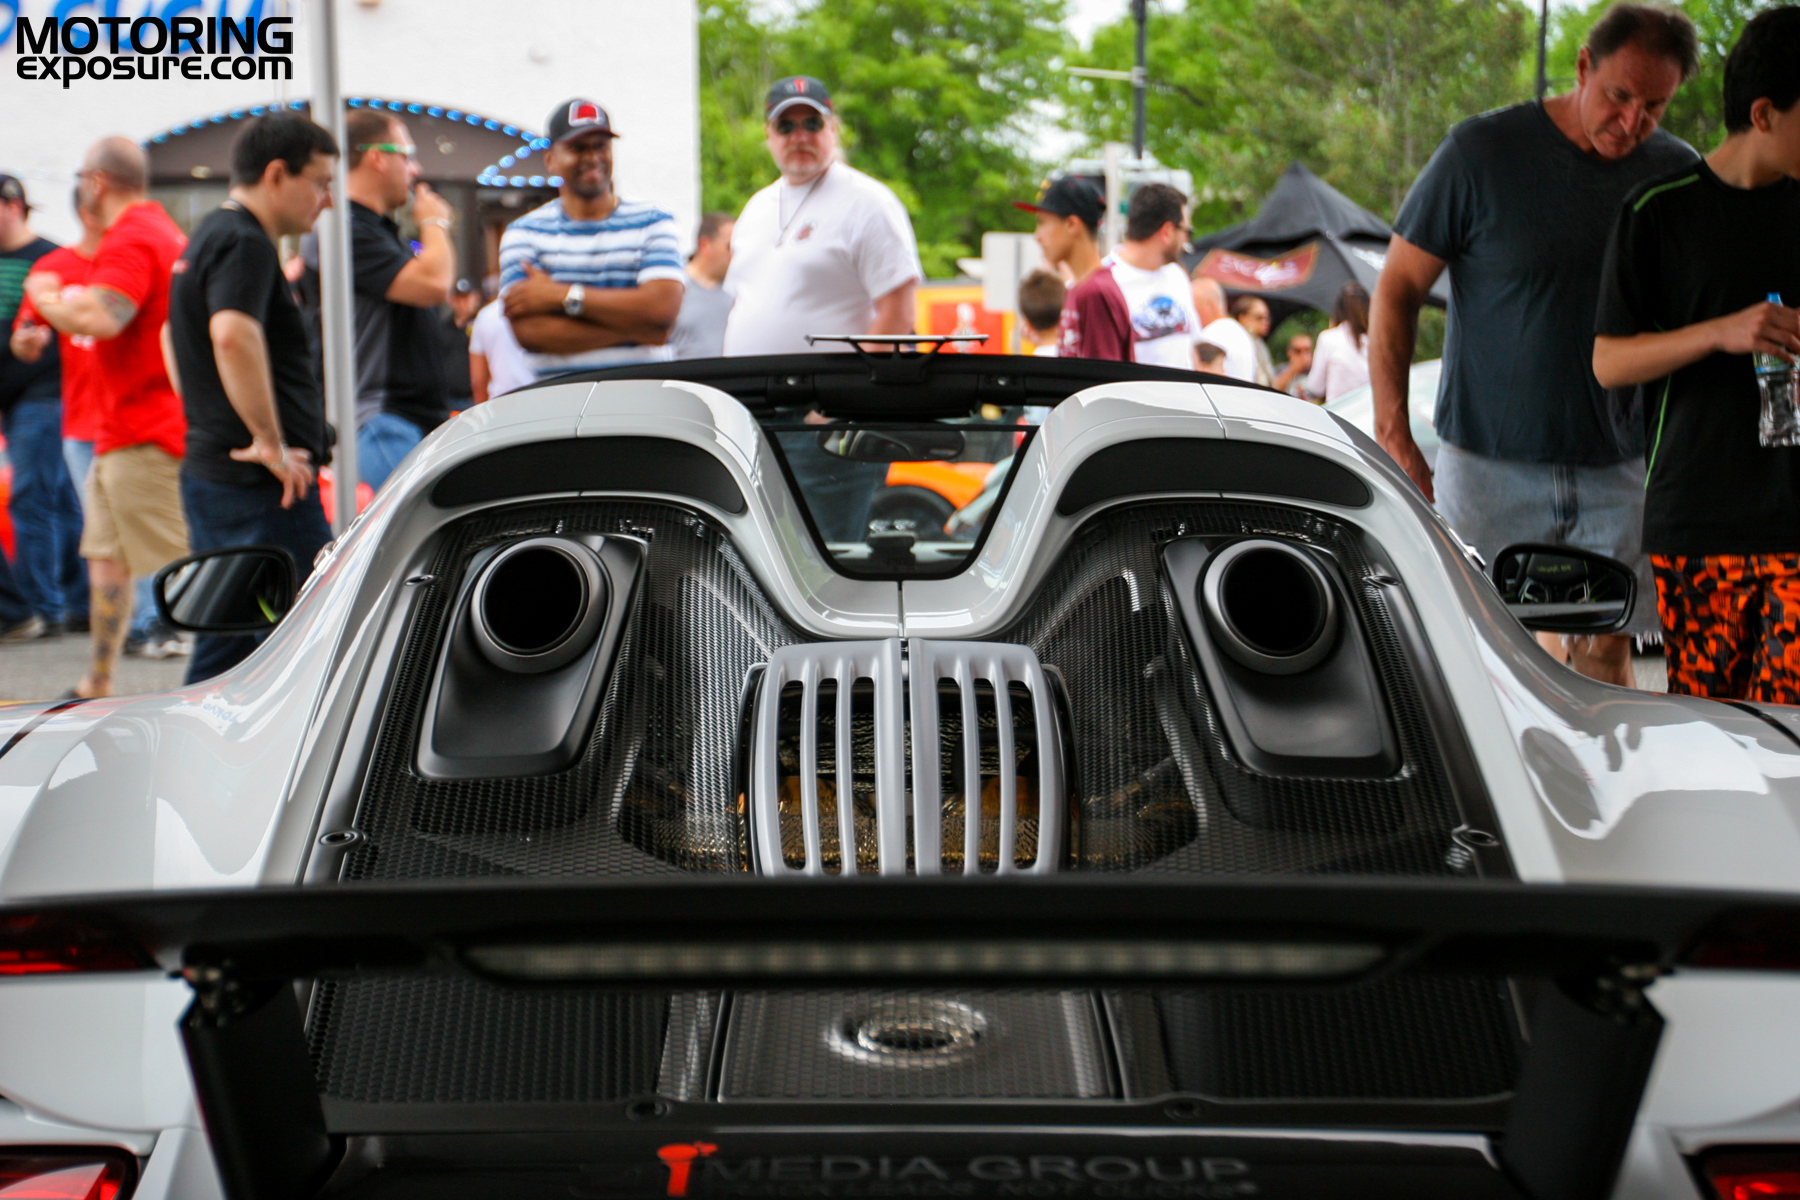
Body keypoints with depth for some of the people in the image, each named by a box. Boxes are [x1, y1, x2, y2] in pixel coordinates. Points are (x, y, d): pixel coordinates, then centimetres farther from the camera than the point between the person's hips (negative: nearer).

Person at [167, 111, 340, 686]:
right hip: (262, 487, -10)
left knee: (226, 650, 13)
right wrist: (271, 441, -26)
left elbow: (177, 338, 34)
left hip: (209, 469, 10)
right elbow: (233, 334, -32)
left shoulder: (209, 236, 20)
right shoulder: (245, 243, -14)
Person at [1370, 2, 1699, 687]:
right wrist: (1393, 435, -9)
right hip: (1488, 463, -3)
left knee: (1605, 657, 2)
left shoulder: (1679, 175, 5)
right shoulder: (1482, 151, -6)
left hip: (1619, 473, 3)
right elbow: (1397, 291, -3)